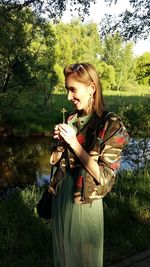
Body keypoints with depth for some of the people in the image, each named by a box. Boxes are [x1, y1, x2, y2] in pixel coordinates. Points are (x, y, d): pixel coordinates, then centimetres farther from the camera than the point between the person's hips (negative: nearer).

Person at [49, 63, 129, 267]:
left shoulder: (111, 125, -16)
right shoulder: (70, 120, 0)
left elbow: (104, 177, -20)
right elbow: (55, 161, 8)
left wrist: (74, 142, -22)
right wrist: (61, 142, -13)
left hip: (85, 202, -5)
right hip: (61, 194, 5)